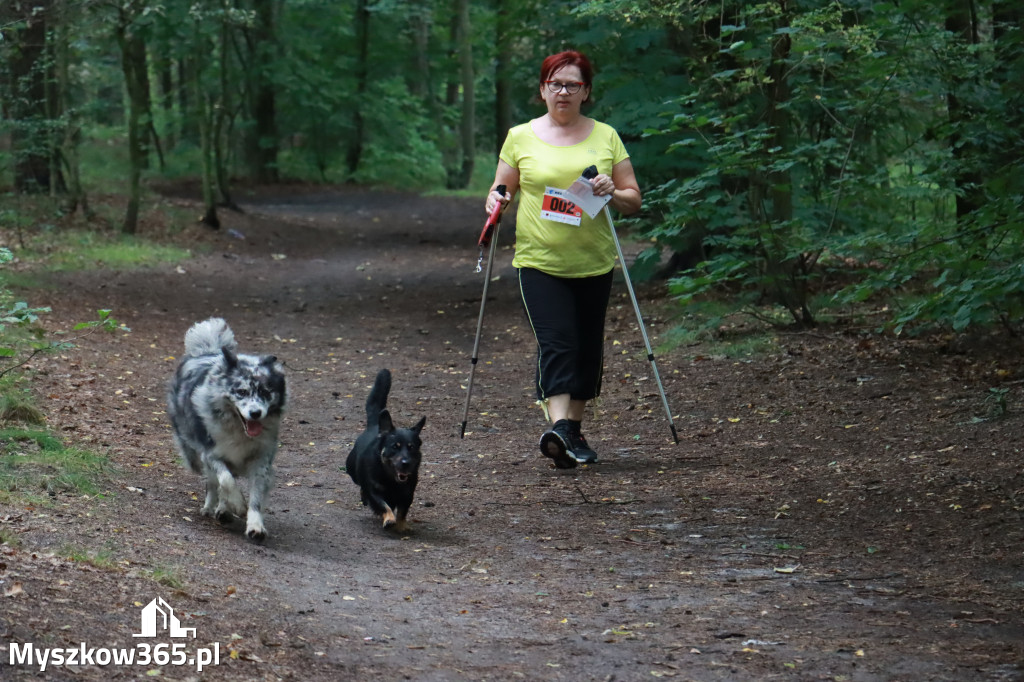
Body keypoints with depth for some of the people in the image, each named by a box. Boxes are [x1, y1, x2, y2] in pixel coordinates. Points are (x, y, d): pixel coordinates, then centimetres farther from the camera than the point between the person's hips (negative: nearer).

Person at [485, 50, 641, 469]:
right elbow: (501, 190, 12)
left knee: (587, 349, 8)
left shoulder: (606, 137, 8)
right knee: (556, 344, -18)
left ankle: (574, 428, 22)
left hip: (594, 263, 2)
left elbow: (634, 199, 9)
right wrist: (496, 201, -10)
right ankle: (560, 428, -28)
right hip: (539, 262, -2)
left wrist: (613, 194, -13)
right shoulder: (521, 137, 6)